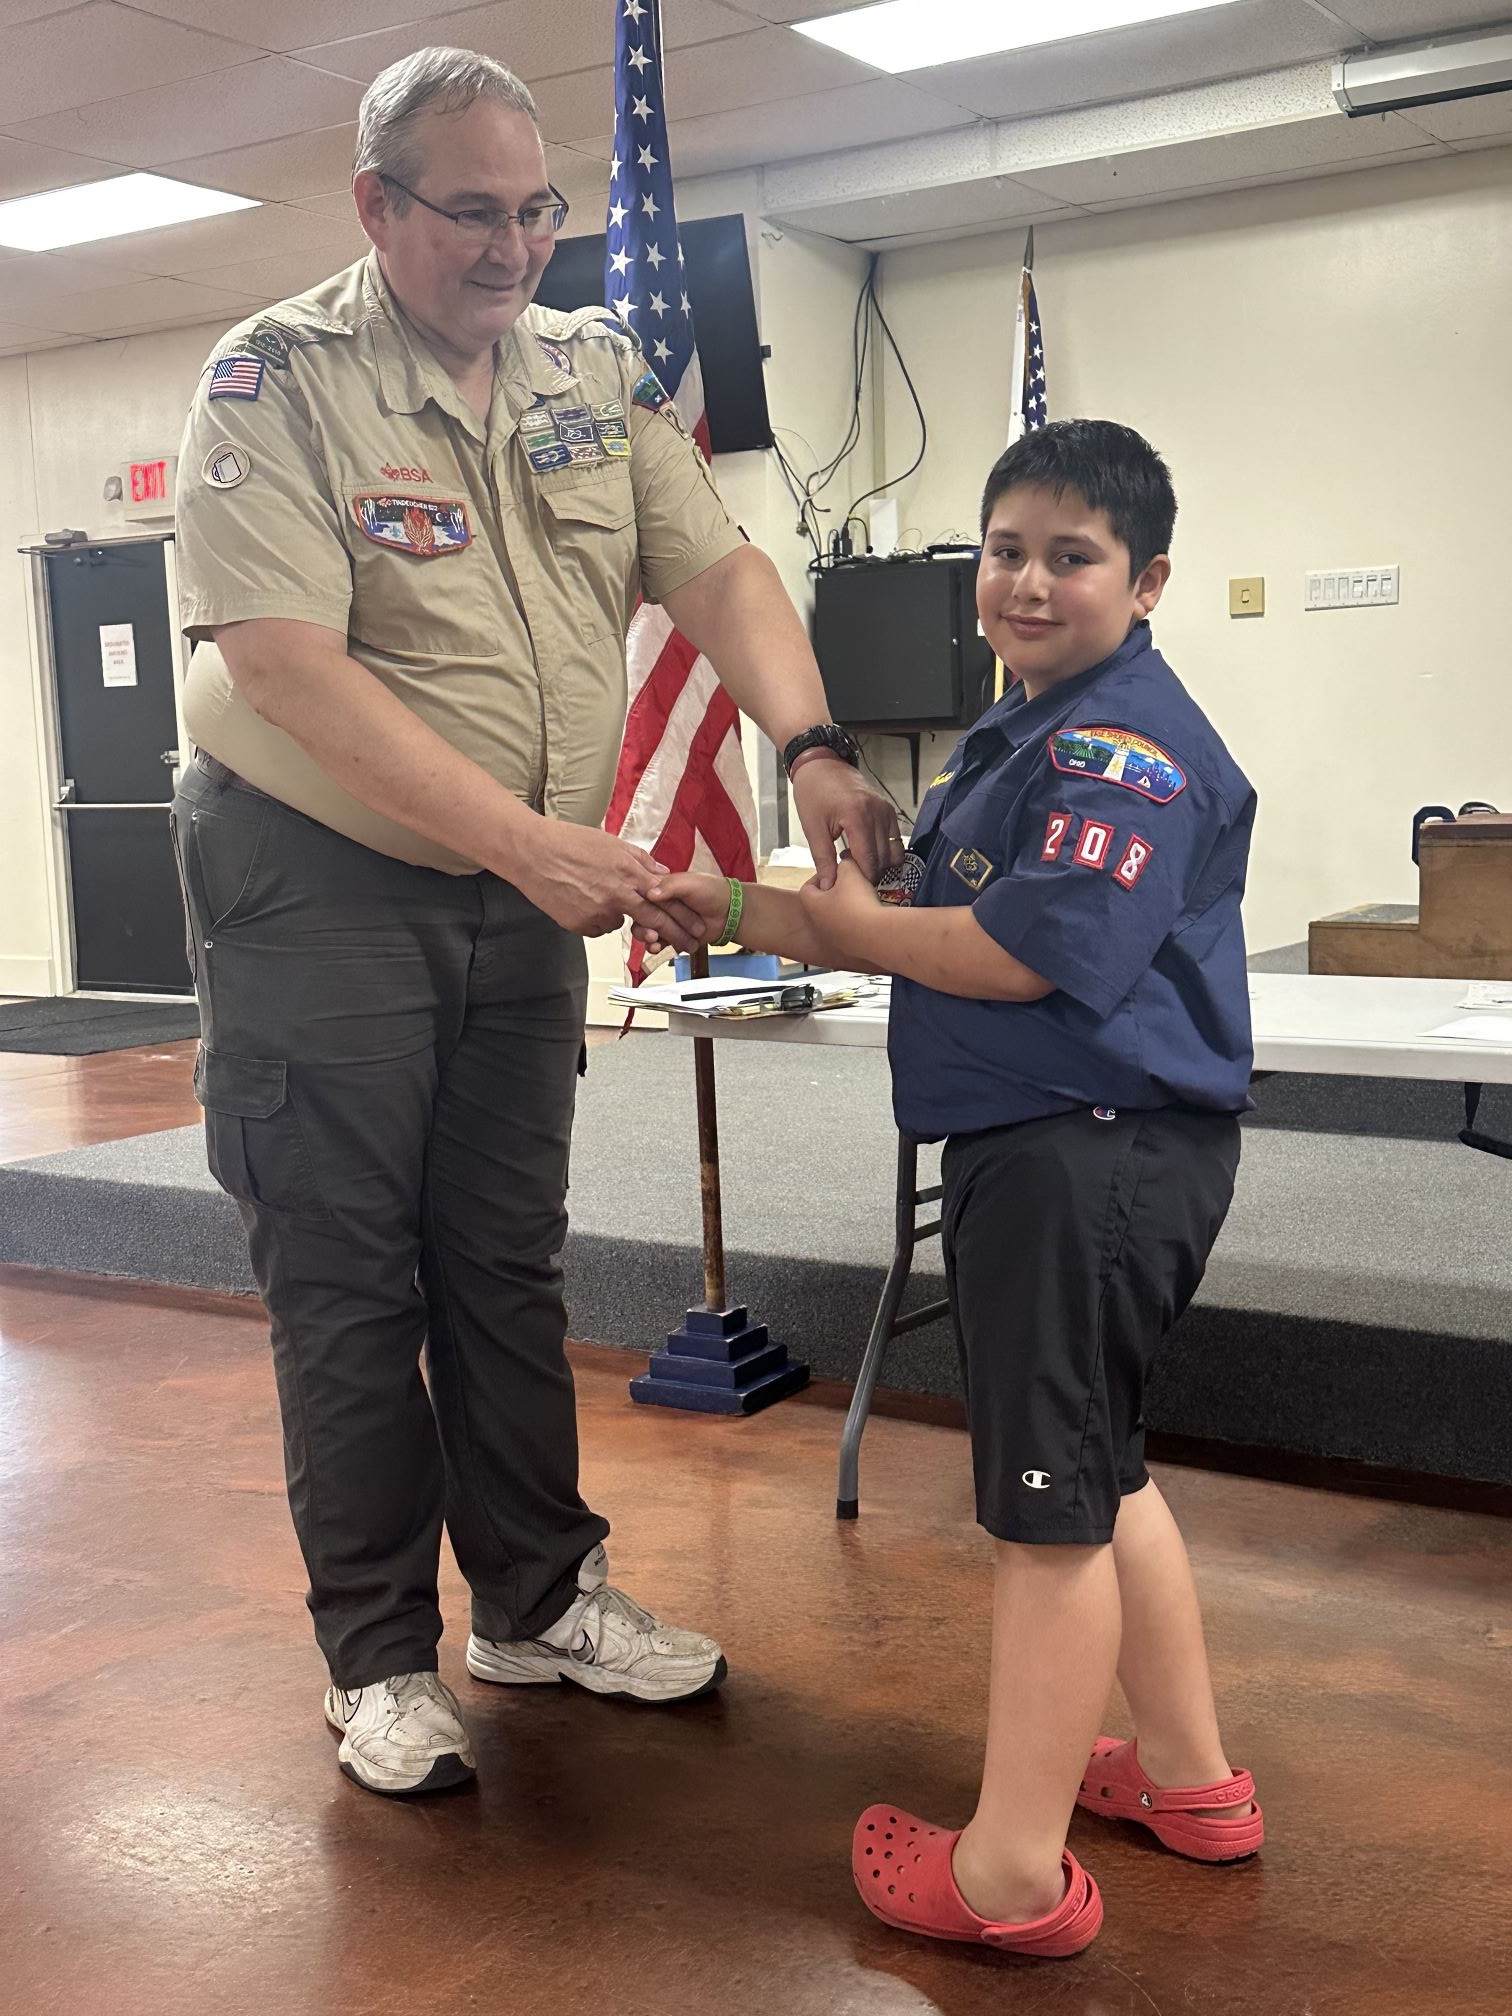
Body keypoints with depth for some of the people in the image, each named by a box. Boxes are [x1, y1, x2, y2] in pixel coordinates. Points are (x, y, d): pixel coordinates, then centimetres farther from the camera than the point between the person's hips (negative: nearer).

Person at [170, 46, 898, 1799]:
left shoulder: (595, 374, 3)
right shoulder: (275, 384, -14)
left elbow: (718, 571, 1)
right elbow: (285, 666, -24)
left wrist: (811, 751, -19)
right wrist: (532, 839, -32)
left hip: (524, 886, 5)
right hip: (316, 886, -5)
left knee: (508, 1263, 14)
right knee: (348, 1287, 3)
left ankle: (538, 1598, 29)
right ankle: (379, 1662, 17)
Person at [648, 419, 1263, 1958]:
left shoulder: (1131, 743, -17)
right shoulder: (1017, 734, 16)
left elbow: (1023, 951, -25)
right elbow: (924, 916, 17)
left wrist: (846, 923, -10)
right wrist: (742, 913, 6)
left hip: (1092, 1155, -11)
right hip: (1035, 1149, 11)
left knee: (1050, 1507, -1)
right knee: (1094, 1474, 21)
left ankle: (1012, 1874, 13)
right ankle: (1185, 1775, 38)